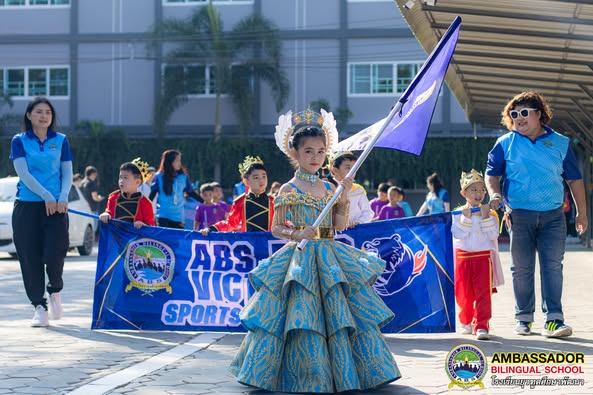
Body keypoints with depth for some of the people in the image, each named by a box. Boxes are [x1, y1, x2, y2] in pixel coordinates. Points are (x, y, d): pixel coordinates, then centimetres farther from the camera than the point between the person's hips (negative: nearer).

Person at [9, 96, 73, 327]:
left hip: (56, 206, 0)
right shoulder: (20, 141, 5)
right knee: (30, 258, 0)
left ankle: (55, 292, 18)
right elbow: (23, 173, -6)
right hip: (27, 206, 0)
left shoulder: (61, 141, 10)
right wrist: (46, 196, -16)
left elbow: (67, 172, 7)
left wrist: (63, 197, -11)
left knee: (54, 255, -11)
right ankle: (39, 306, 10)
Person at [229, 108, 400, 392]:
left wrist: (343, 196, -5)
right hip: (300, 259, -5)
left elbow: (340, 225, 5)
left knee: (341, 312, 4)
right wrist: (295, 235, -21)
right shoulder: (289, 190, -3)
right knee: (304, 314, -9)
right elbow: (276, 228, -3)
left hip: (330, 258, 5)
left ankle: (345, 371, 16)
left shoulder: (328, 188, 10)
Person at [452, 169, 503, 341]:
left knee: (483, 293, -9)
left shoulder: (489, 213, 3)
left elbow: (493, 234, -8)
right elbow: (458, 234, -10)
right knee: (463, 293, 8)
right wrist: (466, 217, -17)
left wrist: (485, 217, -14)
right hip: (463, 257, 1)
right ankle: (467, 322, 27)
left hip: (483, 257, -1)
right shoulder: (458, 213, 2)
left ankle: (481, 326, -8)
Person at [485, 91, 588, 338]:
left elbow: (574, 179, 11)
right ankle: (524, 318, 14)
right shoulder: (505, 144, 5)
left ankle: (554, 319, -5)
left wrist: (581, 213, 10)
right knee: (522, 268, 5)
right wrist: (495, 195, -12)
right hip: (519, 214, 0)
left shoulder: (560, 143, 6)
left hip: (552, 216, 0)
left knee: (552, 266, -6)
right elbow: (492, 174, 9)